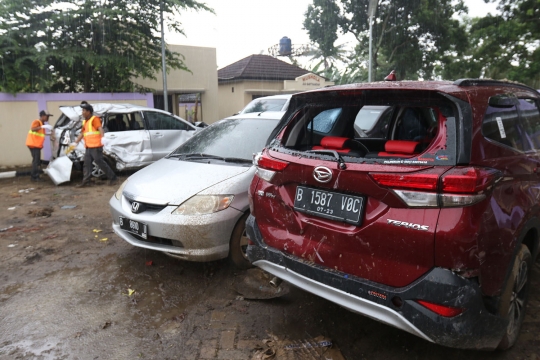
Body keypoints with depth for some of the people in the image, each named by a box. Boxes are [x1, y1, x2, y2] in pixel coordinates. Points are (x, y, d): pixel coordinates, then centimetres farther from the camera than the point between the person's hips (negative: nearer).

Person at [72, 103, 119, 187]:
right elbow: (82, 134, 27)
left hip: (96, 147, -9)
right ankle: (86, 181, 13)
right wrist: (75, 143, 29)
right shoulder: (85, 122, 19)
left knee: (100, 162, -7)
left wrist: (102, 138, -40)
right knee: (87, 163, 7)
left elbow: (100, 128, -24)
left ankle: (113, 178, 2)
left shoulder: (95, 119, -7)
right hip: (89, 147, 9)